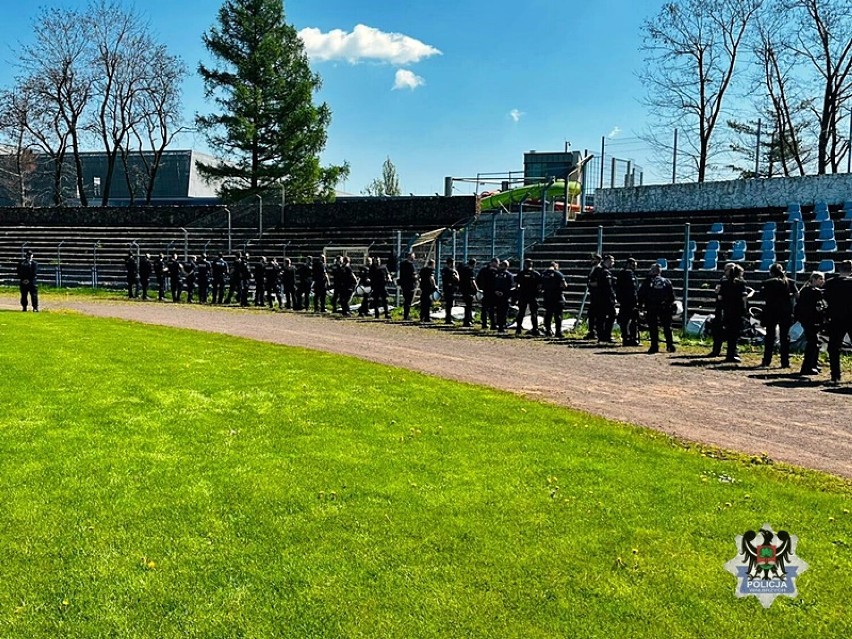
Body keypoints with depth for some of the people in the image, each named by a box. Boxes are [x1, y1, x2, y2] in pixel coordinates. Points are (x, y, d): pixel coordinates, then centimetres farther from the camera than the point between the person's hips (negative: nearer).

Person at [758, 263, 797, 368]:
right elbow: (796, 295, -4)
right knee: (785, 337, 6)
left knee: (770, 336, 8)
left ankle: (766, 360, 8)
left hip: (771, 312, -1)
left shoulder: (767, 283, -5)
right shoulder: (789, 282, 1)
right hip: (786, 312, 1)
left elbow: (762, 296, -9)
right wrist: (787, 295, 10)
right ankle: (785, 362, 3)